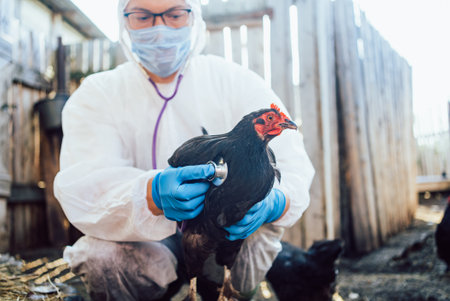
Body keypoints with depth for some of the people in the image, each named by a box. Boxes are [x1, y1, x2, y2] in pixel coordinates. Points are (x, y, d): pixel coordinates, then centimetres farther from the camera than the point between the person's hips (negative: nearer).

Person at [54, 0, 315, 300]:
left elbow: (291, 163, -13)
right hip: (149, 249, 0)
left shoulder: (237, 82, -2)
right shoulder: (96, 95, -3)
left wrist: (273, 201, -38)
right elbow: (82, 188, -21)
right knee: (96, 255, -29)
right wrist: (152, 195, -43)